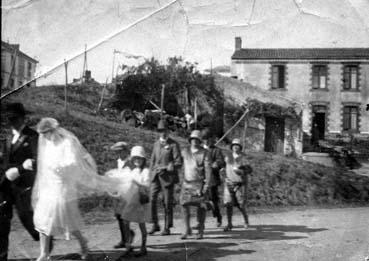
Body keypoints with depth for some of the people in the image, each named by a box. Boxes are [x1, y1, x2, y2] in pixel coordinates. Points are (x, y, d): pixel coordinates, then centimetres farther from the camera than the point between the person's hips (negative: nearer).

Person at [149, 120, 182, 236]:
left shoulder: (173, 144, -4)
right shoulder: (156, 144, 13)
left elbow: (179, 163, -9)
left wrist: (165, 169, -22)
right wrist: (153, 172, 7)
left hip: (168, 177, -4)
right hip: (156, 177, 4)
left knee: (167, 203, 1)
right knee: (151, 199, -8)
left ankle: (167, 228, 11)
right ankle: (155, 225, 5)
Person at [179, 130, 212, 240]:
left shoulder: (204, 153, -6)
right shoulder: (185, 151, 5)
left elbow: (208, 169, -8)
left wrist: (206, 185, -15)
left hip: (199, 183, -3)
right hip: (187, 182, 3)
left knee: (200, 207, 1)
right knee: (184, 205, -7)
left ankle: (201, 231, 13)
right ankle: (187, 230, 3)